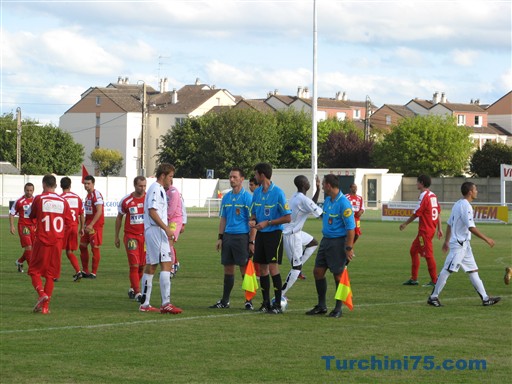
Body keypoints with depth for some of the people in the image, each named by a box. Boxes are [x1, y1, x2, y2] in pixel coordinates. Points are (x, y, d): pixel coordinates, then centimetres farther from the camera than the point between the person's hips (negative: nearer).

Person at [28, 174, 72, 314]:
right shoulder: (63, 201, 3)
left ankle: (41, 293, -18)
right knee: (50, 274, 9)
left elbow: (32, 215, 10)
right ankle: (45, 306, 7)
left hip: (42, 241, -3)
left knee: (34, 270, 8)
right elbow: (69, 223, 5)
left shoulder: (39, 199, -4)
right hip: (57, 242, 3)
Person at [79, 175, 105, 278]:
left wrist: (91, 225, -25)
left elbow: (99, 211, -22)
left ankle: (94, 273, 2)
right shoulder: (88, 195, 15)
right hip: (88, 225, 10)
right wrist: (84, 225, 19)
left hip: (95, 226, -10)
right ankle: (85, 271, 19)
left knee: (95, 248, -4)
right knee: (83, 246, 10)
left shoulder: (96, 194, -14)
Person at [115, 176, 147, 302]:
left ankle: (132, 288, 26)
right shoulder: (126, 201, -4)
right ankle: (137, 293, -7)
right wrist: (116, 237, 10)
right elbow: (119, 218, 8)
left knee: (142, 266, 6)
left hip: (146, 235, 2)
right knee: (134, 265, -9)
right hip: (131, 236, -2)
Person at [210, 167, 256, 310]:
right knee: (228, 268, 9)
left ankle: (249, 302, 3)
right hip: (228, 236, 6)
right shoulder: (226, 197, 12)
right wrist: (220, 237, 9)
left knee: (244, 268, -3)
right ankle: (224, 301, 15)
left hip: (242, 237, -6)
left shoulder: (247, 197, -6)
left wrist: (251, 241, -13)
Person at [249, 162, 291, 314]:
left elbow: (287, 218, -12)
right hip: (260, 234, 7)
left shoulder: (278, 192, -13)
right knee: (262, 269, 8)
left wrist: (267, 223, -16)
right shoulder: (257, 192, 8)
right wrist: (252, 221, -4)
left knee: (273, 268, -12)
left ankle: (278, 304, -7)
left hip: (274, 234, -7)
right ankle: (266, 303, 16)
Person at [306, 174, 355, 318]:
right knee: (318, 271, 9)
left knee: (338, 275, 0)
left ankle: (338, 309, 9)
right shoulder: (327, 200, 9)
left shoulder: (343, 203, -18)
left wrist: (349, 248, -21)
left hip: (338, 242, -9)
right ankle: (321, 306, 20)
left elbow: (351, 227, -19)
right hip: (326, 240, 9)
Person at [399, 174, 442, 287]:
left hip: (425, 230, -9)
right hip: (432, 228, 9)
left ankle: (434, 281, -1)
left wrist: (405, 224, -1)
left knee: (428, 254, -5)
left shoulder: (424, 196, -16)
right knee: (413, 251, 16)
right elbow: (438, 212, 12)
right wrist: (439, 228, 15)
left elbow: (416, 213, -13)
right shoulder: (433, 195, 10)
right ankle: (414, 279, 20)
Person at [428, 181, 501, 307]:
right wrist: (486, 239, -17)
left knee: (473, 270, 9)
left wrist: (446, 241, 27)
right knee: (447, 270, -6)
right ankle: (433, 297, -1)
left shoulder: (458, 204, 13)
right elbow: (471, 228, -23)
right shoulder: (466, 206, -17)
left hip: (464, 245, 10)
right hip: (459, 244, -10)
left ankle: (485, 298, 10)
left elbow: (449, 224, 20)